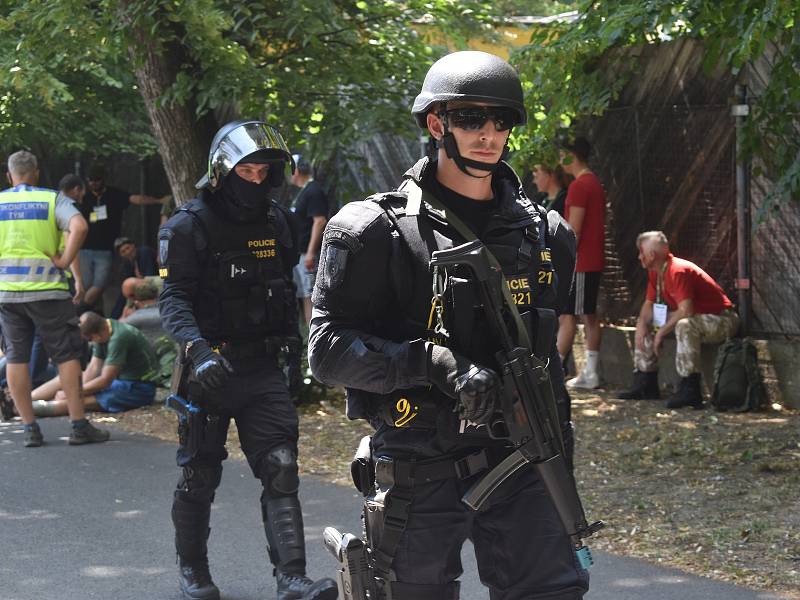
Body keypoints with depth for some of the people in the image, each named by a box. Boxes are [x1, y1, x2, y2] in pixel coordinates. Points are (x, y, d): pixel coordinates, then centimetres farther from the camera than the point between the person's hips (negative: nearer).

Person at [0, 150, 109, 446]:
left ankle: (29, 428, 6)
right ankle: (79, 425, 1)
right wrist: (65, 260, -10)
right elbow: (78, 227, -18)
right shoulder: (53, 199, 0)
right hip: (47, 289, -2)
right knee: (67, 355, 3)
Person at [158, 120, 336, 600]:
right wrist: (198, 350, -31)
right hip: (210, 370, -4)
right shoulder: (190, 226, -9)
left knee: (280, 470, -6)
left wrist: (294, 337, 16)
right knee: (199, 476, 7)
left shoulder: (277, 223, 8)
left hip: (262, 367, 4)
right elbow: (173, 298, -17)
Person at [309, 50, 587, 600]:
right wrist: (434, 363, -23)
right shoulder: (377, 231, -6)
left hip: (517, 465, 4)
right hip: (421, 475, -3)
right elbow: (328, 349, -11)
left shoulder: (544, 234, 10)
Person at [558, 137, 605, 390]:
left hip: (579, 263, -10)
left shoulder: (579, 186, -15)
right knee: (590, 315, 9)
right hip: (593, 262, 10)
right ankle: (590, 373, 10)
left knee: (566, 316, -9)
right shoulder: (595, 183, 15)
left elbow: (573, 230, -19)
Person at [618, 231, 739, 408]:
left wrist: (662, 331, -21)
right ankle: (645, 385, 15)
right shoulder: (655, 273, 4)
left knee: (685, 325, -41)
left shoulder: (679, 271, -25)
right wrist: (642, 325, -8)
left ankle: (689, 390, -39)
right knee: (645, 324, 13)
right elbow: (649, 304, 13)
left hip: (722, 320, -11)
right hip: (694, 317, 11)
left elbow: (685, 311, -33)